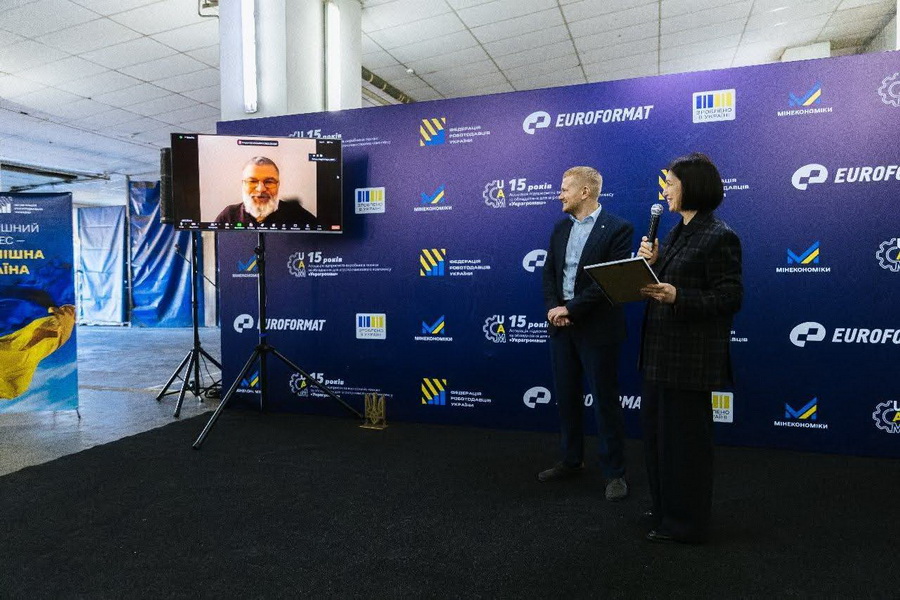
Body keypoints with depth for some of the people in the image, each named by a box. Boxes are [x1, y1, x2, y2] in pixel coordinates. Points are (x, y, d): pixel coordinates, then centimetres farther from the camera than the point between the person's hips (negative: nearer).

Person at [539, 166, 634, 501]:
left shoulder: (618, 229, -9)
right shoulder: (560, 228, 12)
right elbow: (549, 272, 11)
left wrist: (571, 309, -17)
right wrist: (553, 307, -7)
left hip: (596, 329, -6)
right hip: (561, 325, 6)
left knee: (605, 400, 3)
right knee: (566, 397, 14)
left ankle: (614, 472, 17)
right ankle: (571, 461, 30)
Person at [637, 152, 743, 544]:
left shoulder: (719, 237, -14)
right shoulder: (676, 233, 13)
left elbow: (730, 298, -16)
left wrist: (677, 297, -27)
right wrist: (650, 262, -2)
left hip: (691, 356, -9)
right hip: (661, 351, 9)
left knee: (683, 435, 3)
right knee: (655, 428, 18)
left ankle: (685, 522, 21)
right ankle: (666, 506, 37)